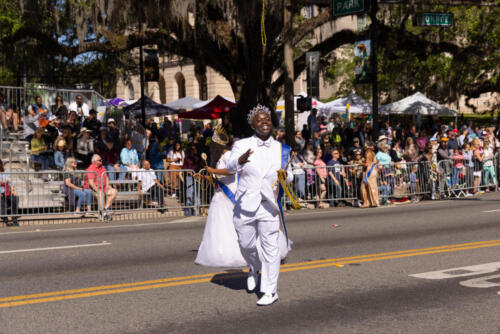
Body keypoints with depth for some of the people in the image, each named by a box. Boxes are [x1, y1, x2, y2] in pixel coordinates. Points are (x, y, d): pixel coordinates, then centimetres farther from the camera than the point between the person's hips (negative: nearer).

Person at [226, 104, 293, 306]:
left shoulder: (281, 149, 9)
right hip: (245, 205, 0)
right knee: (246, 245, 10)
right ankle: (254, 268, 43)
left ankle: (270, 291, 8)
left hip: (268, 205, 1)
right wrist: (241, 160, -38)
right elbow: (230, 167, -15)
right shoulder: (242, 145, 1)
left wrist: (285, 176, -8)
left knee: (270, 248, -2)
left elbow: (289, 176, 16)